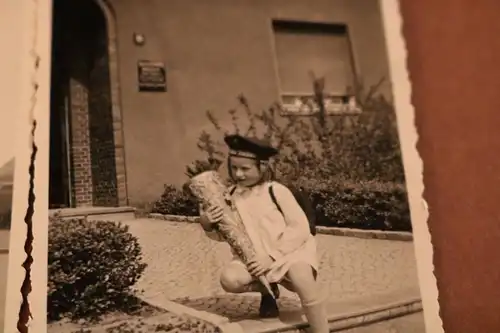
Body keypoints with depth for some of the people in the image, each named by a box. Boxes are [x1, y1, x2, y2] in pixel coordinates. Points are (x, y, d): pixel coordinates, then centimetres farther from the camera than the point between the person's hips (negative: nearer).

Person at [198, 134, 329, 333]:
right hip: (253, 258, 4)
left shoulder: (276, 191, -10)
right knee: (229, 279, -25)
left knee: (303, 280, -34)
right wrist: (208, 226, -18)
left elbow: (300, 228, -14)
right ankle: (268, 290, 6)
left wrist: (271, 257, -20)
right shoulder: (231, 196, 1)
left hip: (289, 251, -3)